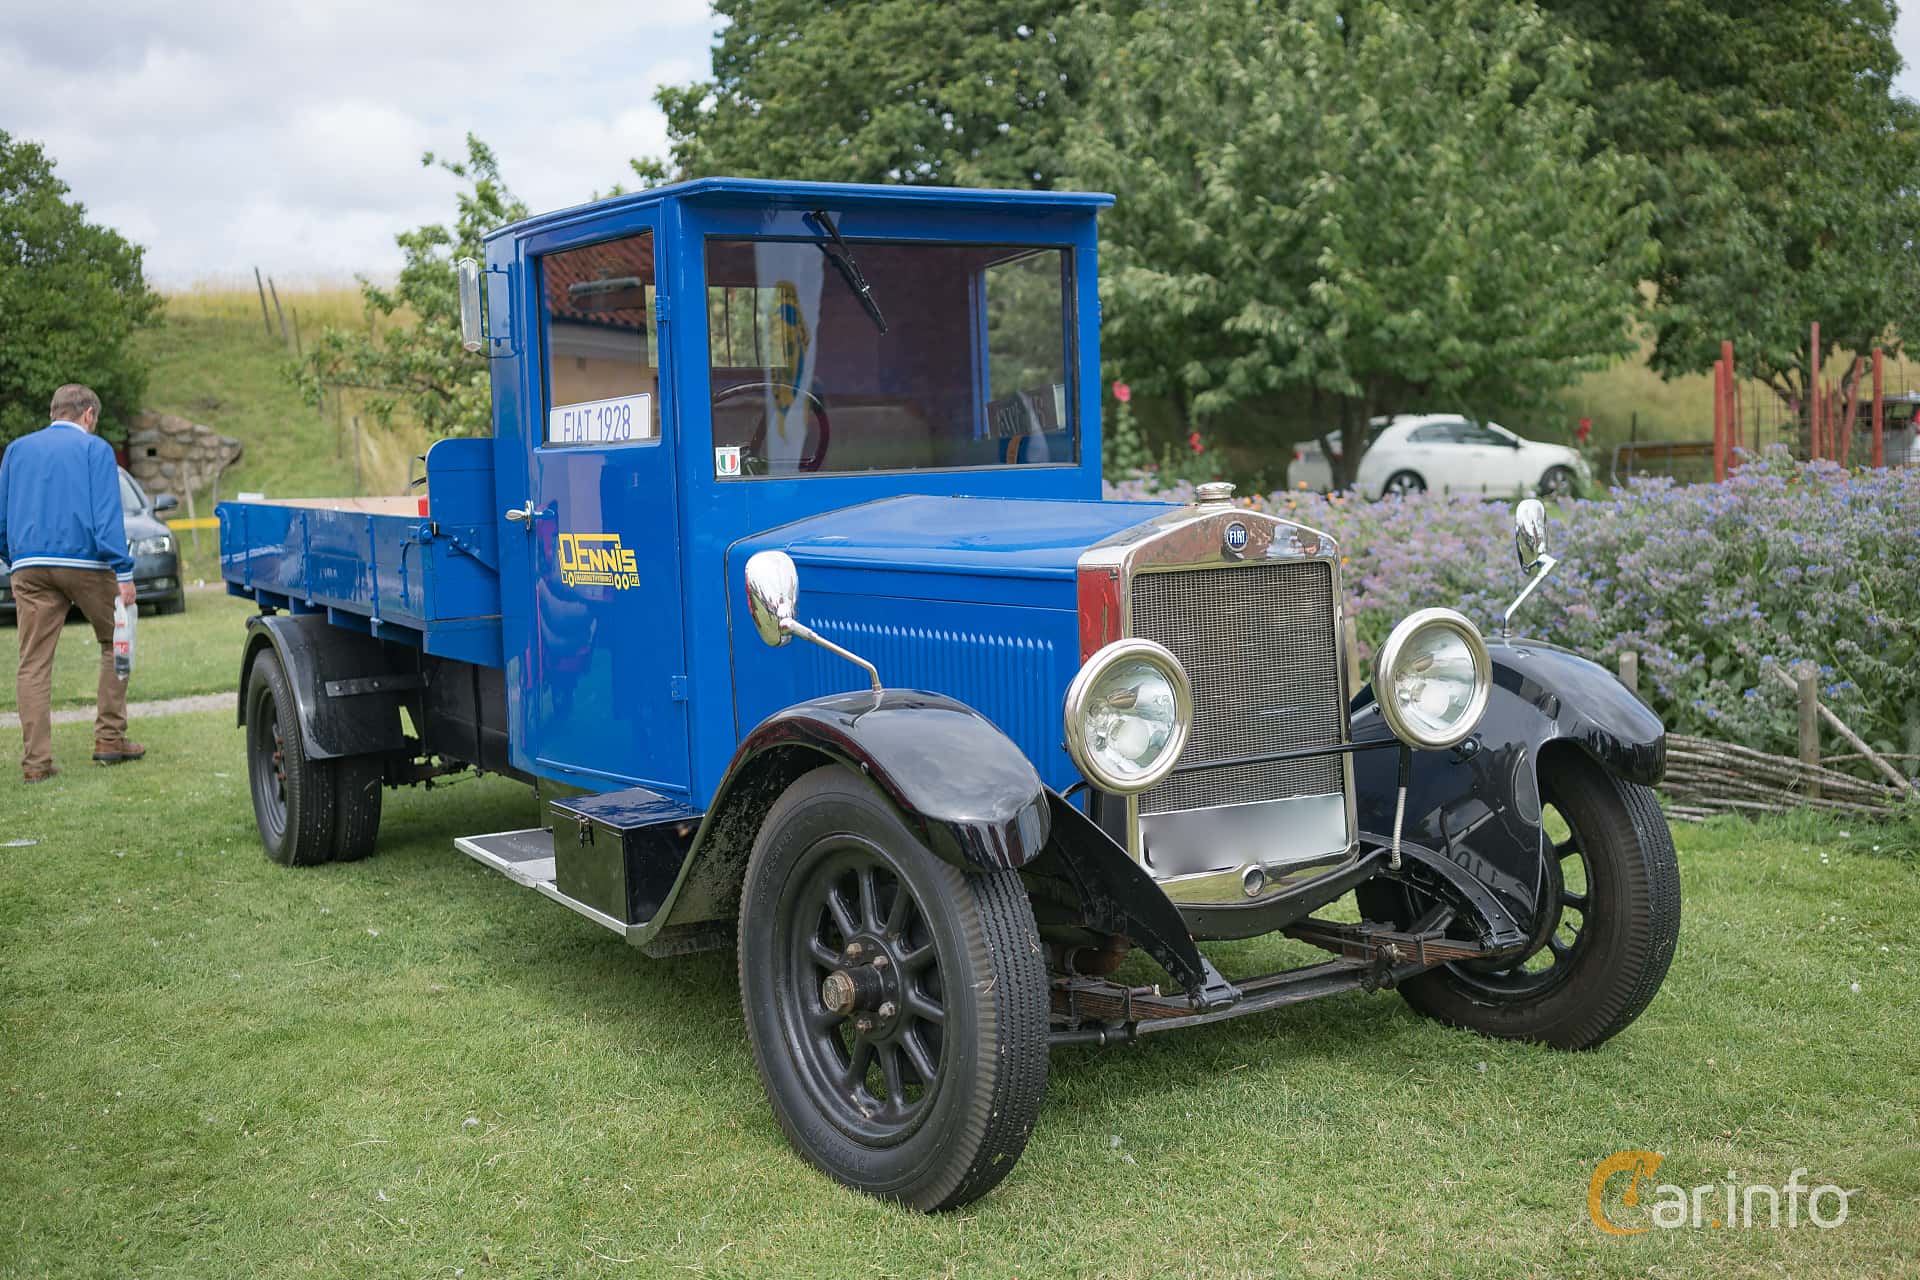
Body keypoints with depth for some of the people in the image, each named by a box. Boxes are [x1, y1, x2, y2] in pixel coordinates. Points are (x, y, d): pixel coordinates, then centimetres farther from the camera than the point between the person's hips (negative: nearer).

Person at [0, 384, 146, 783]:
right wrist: (123, 573, -11)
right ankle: (109, 738, 13)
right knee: (114, 644, 15)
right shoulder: (95, 449, 1)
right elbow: (107, 514, -8)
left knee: (33, 663, 1)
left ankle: (36, 761, -3)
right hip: (85, 562, -3)